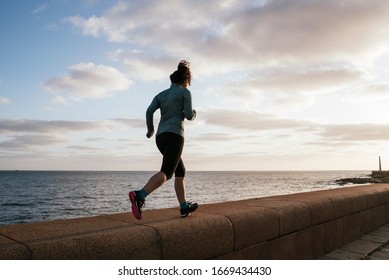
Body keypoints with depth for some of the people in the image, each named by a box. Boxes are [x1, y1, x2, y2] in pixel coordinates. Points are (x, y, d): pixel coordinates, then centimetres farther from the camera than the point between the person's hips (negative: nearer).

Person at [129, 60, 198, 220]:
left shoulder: (161, 95, 20)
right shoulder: (185, 92, 6)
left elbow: (149, 111, 2)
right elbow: (189, 116, -3)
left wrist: (150, 130, 18)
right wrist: (194, 114, 22)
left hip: (161, 137, 7)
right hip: (174, 136, -7)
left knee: (180, 171, 18)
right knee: (166, 173, -19)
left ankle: (184, 207, 20)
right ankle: (139, 196, -41)